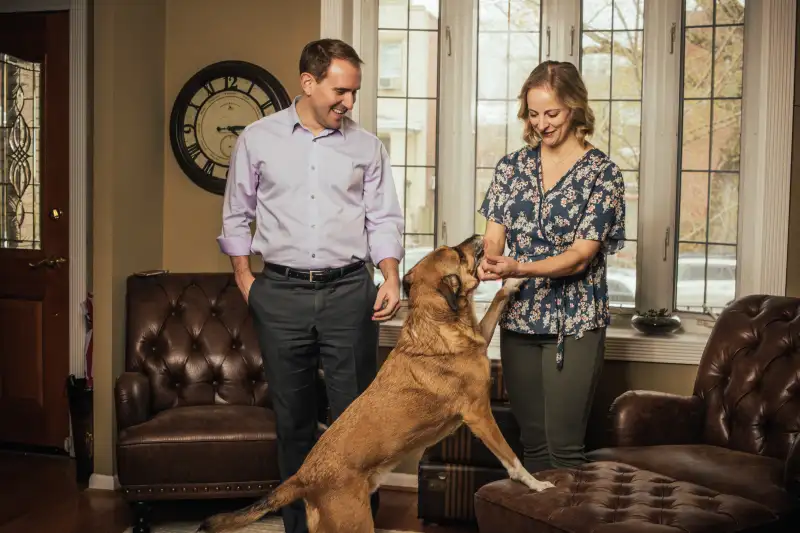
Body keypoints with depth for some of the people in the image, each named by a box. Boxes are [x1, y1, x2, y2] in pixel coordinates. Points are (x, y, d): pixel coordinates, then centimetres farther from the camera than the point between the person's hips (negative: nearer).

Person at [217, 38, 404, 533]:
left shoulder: (367, 147, 6)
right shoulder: (258, 139, 4)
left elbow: (384, 220, 7)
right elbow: (236, 217, 12)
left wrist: (391, 277, -8)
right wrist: (245, 280, 5)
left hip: (349, 292, 0)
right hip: (281, 294, 0)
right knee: (294, 418, 9)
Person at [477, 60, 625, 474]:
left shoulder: (602, 173, -6)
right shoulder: (511, 166, 7)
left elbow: (580, 255, -14)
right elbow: (492, 240, 1)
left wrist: (519, 268, -29)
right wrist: (481, 266, -23)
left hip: (574, 324, -4)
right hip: (519, 319, 4)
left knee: (563, 447, -3)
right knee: (532, 441, 13)